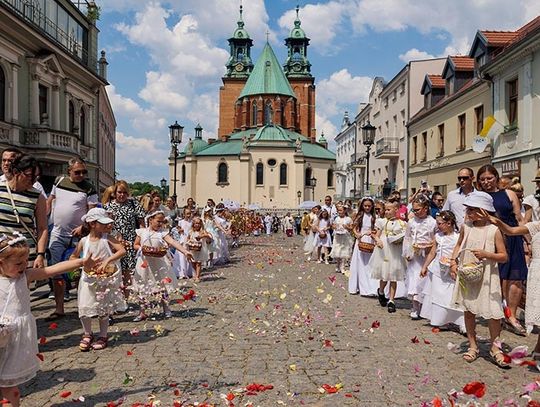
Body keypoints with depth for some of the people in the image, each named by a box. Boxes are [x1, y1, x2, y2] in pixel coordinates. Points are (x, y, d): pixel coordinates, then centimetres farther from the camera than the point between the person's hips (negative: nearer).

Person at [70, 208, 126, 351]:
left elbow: (122, 250, -21)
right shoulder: (84, 241, -3)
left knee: (104, 309, 8)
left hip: (106, 280, -1)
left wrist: (108, 260, -29)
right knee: (85, 308, 0)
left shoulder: (107, 239, -9)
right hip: (89, 280, 1)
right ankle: (87, 334, 24)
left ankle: (103, 336, 25)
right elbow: (73, 257, 9)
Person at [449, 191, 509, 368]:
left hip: (486, 278, -3)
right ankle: (473, 346, 24)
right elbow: (459, 245, 18)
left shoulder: (494, 230, -9)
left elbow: (504, 257, -6)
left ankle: (495, 348, 19)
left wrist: (486, 254, -22)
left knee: (493, 313, -2)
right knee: (469, 311, 10)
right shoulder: (465, 227, 1)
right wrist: (453, 261, 4)